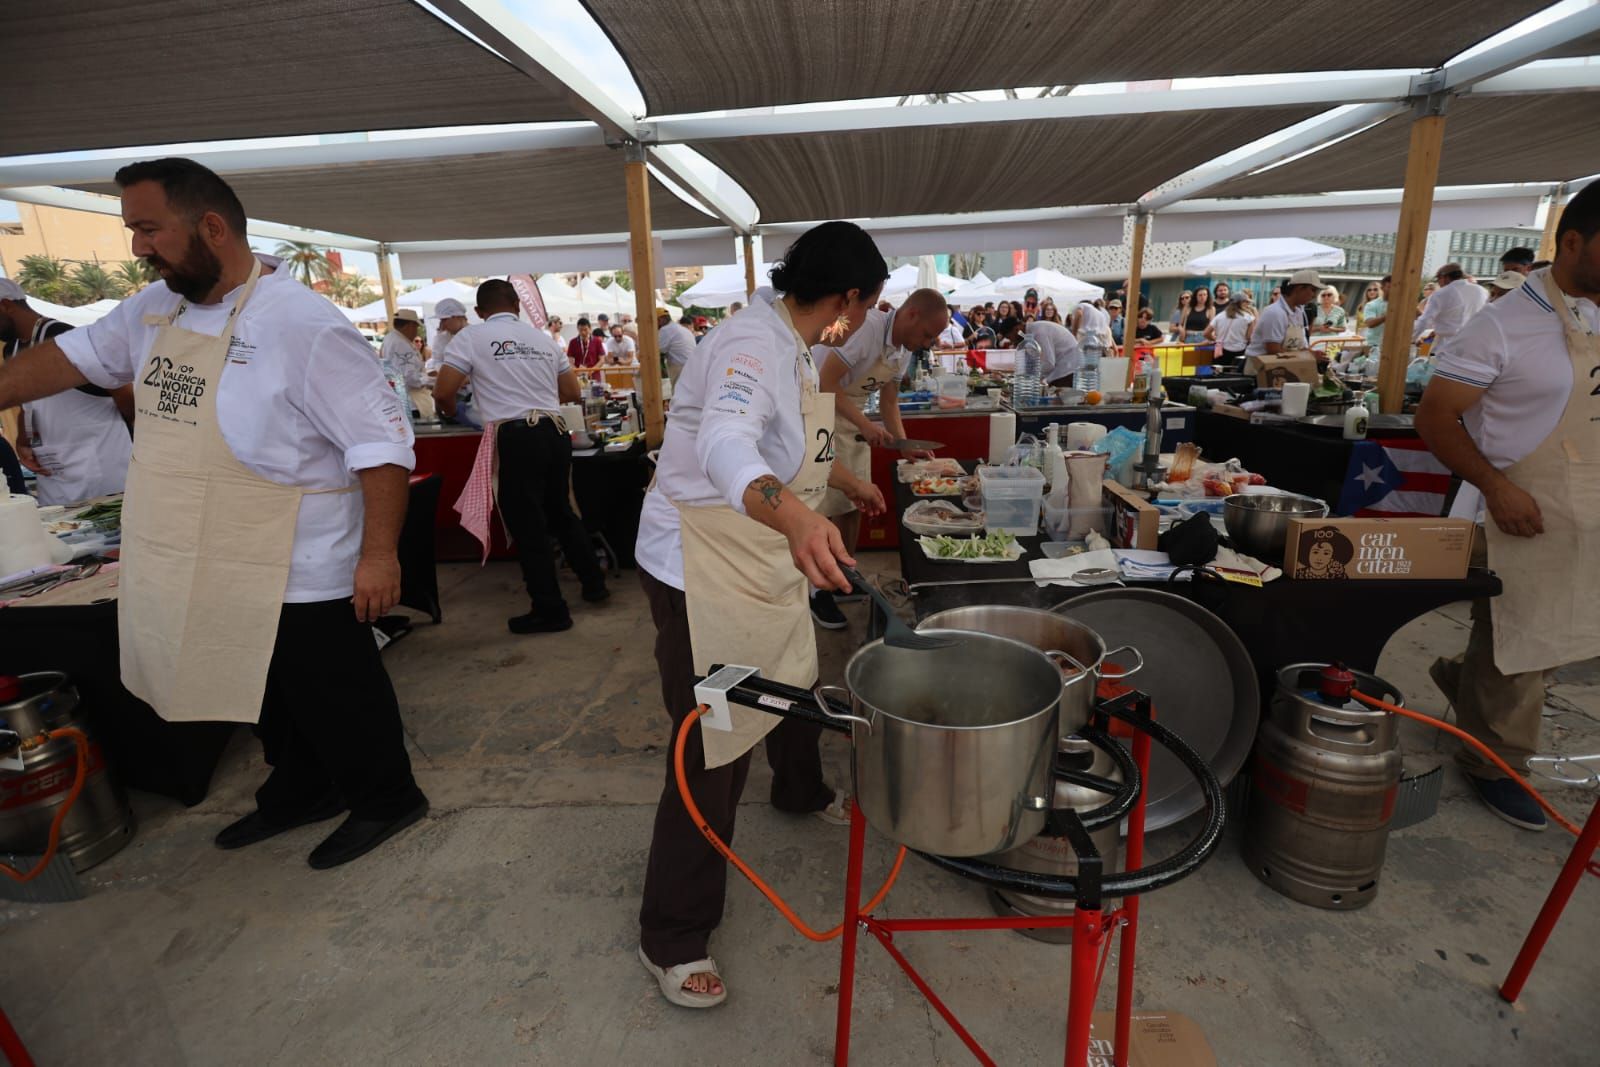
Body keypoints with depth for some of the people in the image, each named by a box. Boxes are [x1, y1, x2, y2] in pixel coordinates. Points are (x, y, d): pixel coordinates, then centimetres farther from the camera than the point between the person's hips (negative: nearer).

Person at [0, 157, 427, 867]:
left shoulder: (302, 324, -21)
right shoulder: (155, 309, 6)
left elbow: (381, 441, -23)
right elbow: (72, 356, 21)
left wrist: (379, 554, -24)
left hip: (303, 576, -8)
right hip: (210, 575, 9)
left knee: (337, 701, 8)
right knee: (265, 699, 24)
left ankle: (386, 802, 30)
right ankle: (300, 794, 45)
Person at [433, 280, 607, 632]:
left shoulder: (471, 337, 1)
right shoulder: (543, 338, 15)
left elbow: (443, 393, -3)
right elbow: (573, 393, 20)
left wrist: (455, 413, 20)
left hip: (517, 438, -5)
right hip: (555, 433, 5)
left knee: (527, 526, 4)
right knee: (560, 513, 22)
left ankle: (550, 611, 11)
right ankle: (594, 583, 31)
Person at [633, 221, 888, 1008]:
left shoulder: (786, 344, 8)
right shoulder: (754, 346, -24)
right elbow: (725, 444, -44)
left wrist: (849, 484, 35)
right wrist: (793, 517, -62)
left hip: (763, 560, 10)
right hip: (702, 569, -10)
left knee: (793, 678, 27)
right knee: (712, 749, -3)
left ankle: (802, 792, 57)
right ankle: (671, 938, 17)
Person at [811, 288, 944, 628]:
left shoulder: (904, 349, 3)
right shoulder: (866, 328, -25)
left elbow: (889, 400, 10)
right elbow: (826, 383, -27)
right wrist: (865, 424, -31)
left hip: (853, 419, 9)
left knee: (854, 503, 11)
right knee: (826, 507, -5)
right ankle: (817, 589, 7)